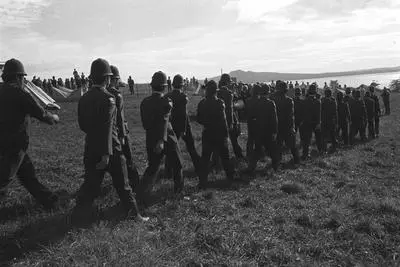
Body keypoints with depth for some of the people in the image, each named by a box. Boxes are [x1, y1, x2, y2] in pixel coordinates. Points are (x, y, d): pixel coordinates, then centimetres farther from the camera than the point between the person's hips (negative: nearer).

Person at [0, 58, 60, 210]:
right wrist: (53, 118, 7)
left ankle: (48, 200, 25)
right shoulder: (19, 92, -16)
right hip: (14, 144, -8)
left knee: (27, 172, 14)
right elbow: (40, 113, -11)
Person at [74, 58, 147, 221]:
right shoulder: (108, 98, -16)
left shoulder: (84, 99, 4)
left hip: (90, 149, 6)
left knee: (91, 183, 16)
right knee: (122, 183, 8)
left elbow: (82, 124, 11)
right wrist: (106, 153, -23)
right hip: (110, 148, -6)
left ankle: (78, 214, 18)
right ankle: (133, 213, 20)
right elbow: (107, 126, -22)